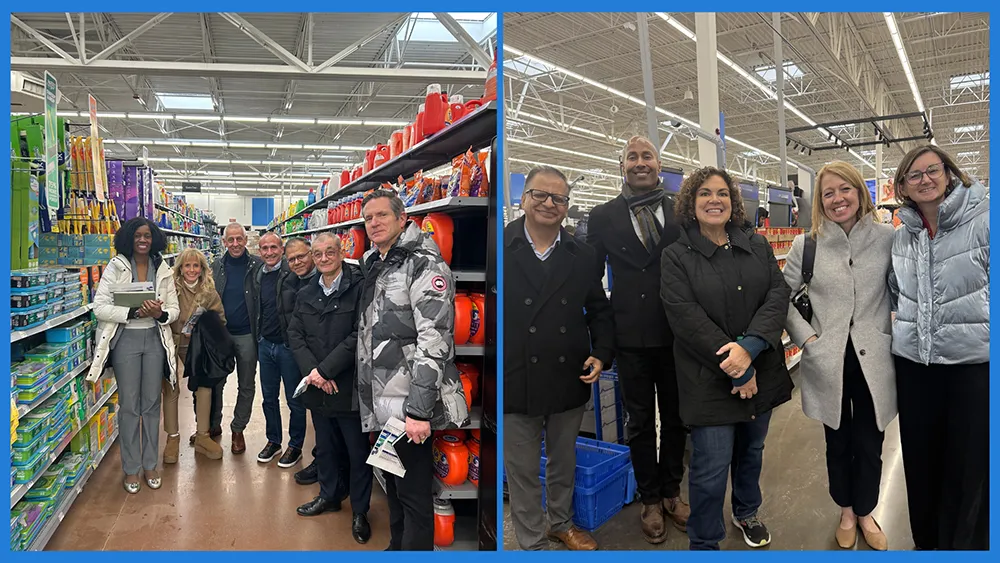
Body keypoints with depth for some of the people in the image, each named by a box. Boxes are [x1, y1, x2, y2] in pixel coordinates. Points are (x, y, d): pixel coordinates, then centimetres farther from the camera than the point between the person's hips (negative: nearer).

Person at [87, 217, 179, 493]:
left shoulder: (163, 269, 4)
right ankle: (131, 468, 20)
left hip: (155, 339, 2)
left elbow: (174, 309, 5)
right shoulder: (116, 266, -3)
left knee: (152, 404, 10)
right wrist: (134, 312, -21)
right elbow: (100, 307, -9)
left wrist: (160, 314, -16)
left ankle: (150, 464, 24)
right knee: (129, 405, 5)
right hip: (125, 339, -2)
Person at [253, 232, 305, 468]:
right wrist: (258, 338, 16)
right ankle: (273, 441, 33)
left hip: (288, 345, -6)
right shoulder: (258, 276, 8)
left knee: (295, 400, 6)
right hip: (265, 344, 6)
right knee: (269, 397, 17)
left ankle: (295, 446, 21)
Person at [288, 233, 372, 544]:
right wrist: (311, 371, -10)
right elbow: (295, 335, 5)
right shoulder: (305, 294, 10)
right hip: (318, 388, 5)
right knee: (325, 446, 21)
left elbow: (358, 336, -17)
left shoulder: (359, 288, -11)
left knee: (358, 451, 7)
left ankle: (360, 510, 25)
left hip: (350, 386, -5)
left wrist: (325, 370, -16)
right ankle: (329, 495, 42)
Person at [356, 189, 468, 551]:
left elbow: (435, 339, -20)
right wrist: (369, 404, 20)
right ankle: (396, 547, 40)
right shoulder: (372, 266, 15)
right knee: (393, 487, 22)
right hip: (380, 404, 8)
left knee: (414, 494, 3)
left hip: (409, 407, -8)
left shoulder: (424, 264, -12)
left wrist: (419, 410, -24)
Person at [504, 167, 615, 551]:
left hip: (570, 383, 4)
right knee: (522, 472, 13)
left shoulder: (582, 256, 4)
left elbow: (600, 311, 11)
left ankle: (562, 523, 48)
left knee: (564, 463, 23)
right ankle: (532, 542, 35)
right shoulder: (502, 248, -8)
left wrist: (602, 354, -4)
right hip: (514, 385, -3)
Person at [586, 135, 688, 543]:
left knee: (675, 418, 15)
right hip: (632, 336, -1)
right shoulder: (604, 216, 0)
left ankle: (671, 492, 36)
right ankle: (650, 499, 30)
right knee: (640, 421, 11)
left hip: (676, 334, 2)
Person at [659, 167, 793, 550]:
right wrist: (736, 370, -18)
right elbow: (686, 318, -15)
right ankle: (704, 544, 21)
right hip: (710, 379, -4)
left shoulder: (758, 246, 6)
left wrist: (749, 347, -22)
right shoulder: (677, 256, -7)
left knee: (751, 451, 22)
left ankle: (746, 513, 48)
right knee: (711, 469, -1)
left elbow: (778, 294, -6)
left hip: (761, 372, 5)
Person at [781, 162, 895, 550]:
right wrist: (806, 337, -6)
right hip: (828, 362, 0)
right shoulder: (806, 245, -2)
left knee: (869, 446, 12)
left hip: (874, 360, 0)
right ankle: (846, 512, 39)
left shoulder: (888, 239, -1)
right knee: (838, 444, 16)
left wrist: (898, 334, -1)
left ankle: (865, 513, 37)